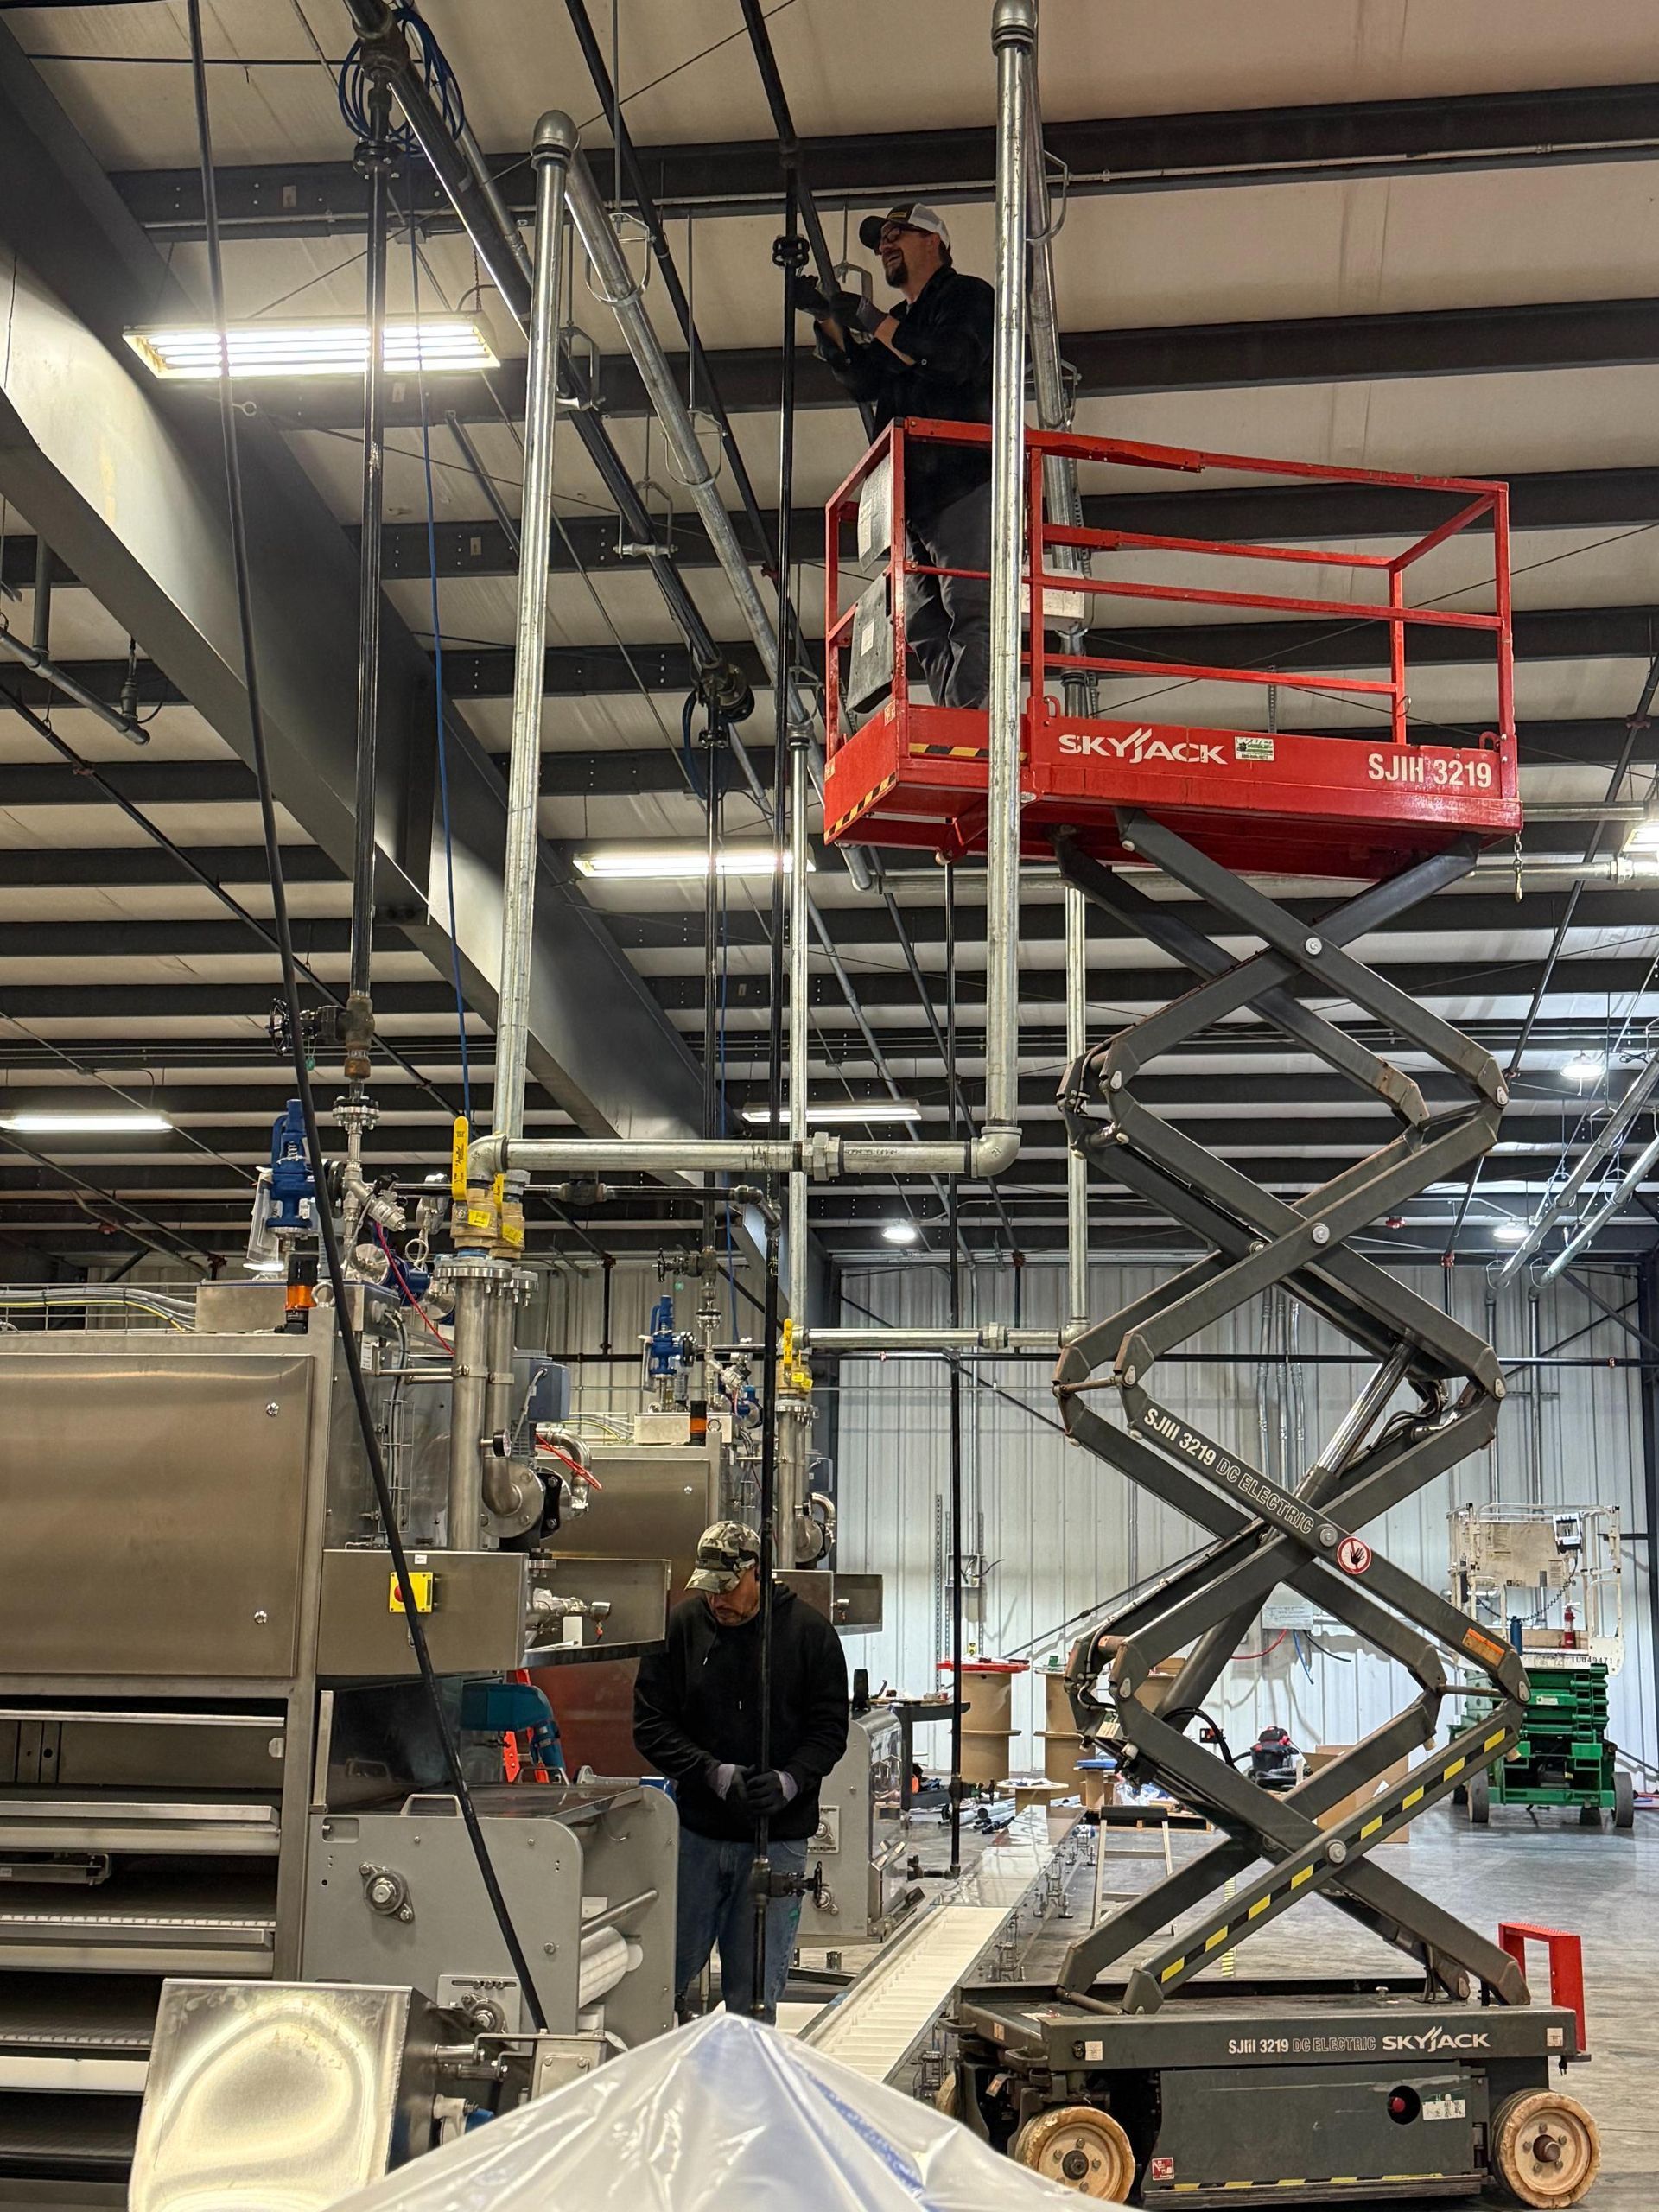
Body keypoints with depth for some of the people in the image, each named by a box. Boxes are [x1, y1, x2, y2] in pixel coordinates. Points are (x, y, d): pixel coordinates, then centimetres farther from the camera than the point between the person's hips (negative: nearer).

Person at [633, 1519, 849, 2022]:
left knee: (756, 1992, 5)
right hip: (694, 1832, 1)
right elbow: (651, 1726, -1)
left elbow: (829, 1729, 0)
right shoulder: (680, 1627, -1)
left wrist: (787, 1782, -18)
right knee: (668, 1974, 9)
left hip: (778, 1838, -1)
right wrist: (716, 1774, -15)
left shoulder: (809, 1632, -2)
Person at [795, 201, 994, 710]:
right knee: (925, 628, -1)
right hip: (916, 499, 8)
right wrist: (826, 319, 3)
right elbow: (863, 381, 15)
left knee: (970, 613, -18)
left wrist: (871, 320, -8)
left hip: (965, 482, -8)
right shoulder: (901, 322, 30)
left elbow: (957, 359, -11)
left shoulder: (968, 296, 9)